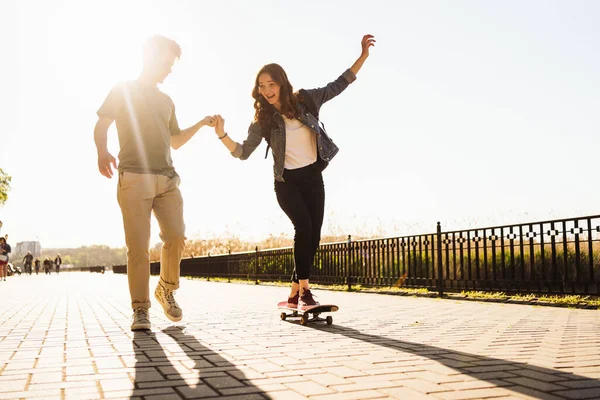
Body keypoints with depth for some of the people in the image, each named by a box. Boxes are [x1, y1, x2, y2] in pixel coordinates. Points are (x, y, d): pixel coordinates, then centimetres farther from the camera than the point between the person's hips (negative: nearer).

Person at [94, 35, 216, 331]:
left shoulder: (166, 101, 25)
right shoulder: (123, 90, 10)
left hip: (167, 179, 5)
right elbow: (101, 126, 2)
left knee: (176, 237, -9)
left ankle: (167, 289, 13)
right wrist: (102, 151, -19)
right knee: (138, 246, -9)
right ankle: (140, 309, -3)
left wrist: (201, 124, 16)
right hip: (134, 178, -4)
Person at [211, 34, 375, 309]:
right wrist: (222, 135, -22)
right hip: (287, 182, -3)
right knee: (303, 227, -24)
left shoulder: (305, 100, -1)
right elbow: (243, 152, -6)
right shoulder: (263, 120, -4)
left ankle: (294, 294, 9)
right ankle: (304, 290, -19)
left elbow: (339, 85, 4)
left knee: (313, 234, -1)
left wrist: (363, 56, -3)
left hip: (313, 178, 3)